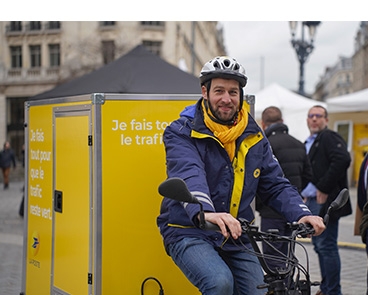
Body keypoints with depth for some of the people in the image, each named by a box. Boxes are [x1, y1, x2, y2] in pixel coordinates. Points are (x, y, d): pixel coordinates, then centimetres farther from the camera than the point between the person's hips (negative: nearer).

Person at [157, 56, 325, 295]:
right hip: (190, 233, -5)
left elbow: (275, 184, 5)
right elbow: (189, 177, -28)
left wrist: (302, 214, -16)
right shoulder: (183, 132, -9)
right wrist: (204, 212, -49)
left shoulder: (254, 136, 7)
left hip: (236, 238, 5)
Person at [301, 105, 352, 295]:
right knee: (319, 246, 15)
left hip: (325, 202, -10)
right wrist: (305, 194, 14)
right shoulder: (308, 143, 20)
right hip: (311, 202, 10)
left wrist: (324, 189, -22)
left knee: (327, 246, -7)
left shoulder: (329, 137, -9)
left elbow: (342, 160, -25)